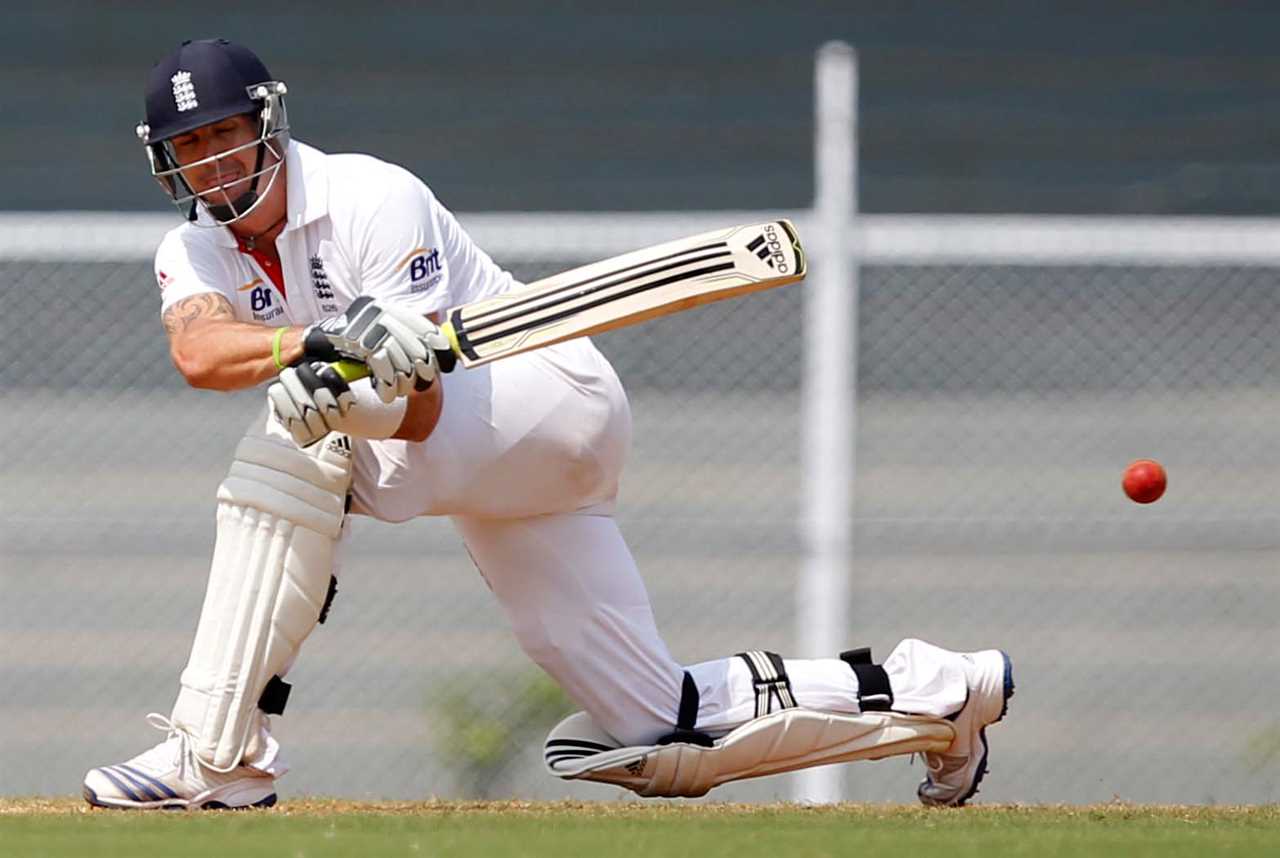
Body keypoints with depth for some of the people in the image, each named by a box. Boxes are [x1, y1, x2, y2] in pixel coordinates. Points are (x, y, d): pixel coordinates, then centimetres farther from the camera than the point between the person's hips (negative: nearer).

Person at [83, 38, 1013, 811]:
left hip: (551, 392, -8)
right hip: (466, 455, 8)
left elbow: (420, 410, -26)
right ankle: (930, 694, 15)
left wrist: (337, 392, -47)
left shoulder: (369, 200, -17)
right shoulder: (194, 253, 1)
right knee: (663, 736, 0)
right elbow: (200, 351, -24)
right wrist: (319, 341, -43)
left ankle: (217, 755, -29)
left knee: (296, 445, -29)